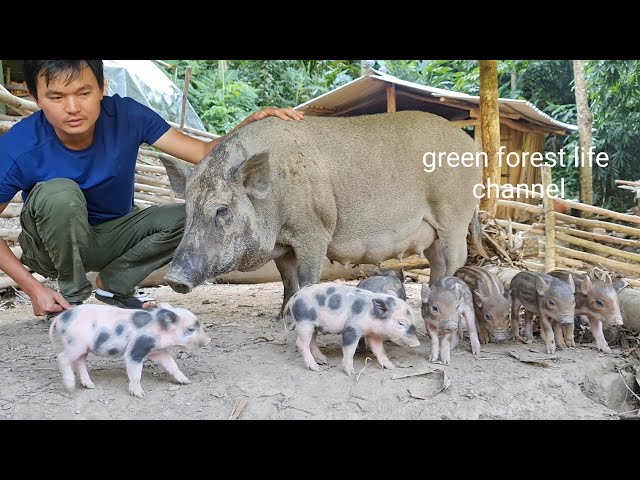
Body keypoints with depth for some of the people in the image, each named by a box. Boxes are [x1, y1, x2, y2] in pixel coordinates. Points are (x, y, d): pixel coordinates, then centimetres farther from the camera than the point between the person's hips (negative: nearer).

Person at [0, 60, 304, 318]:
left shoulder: (126, 116, -21)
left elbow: (205, 153, -21)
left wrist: (251, 123, -39)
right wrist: (31, 287, -22)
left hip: (113, 234, 3)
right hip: (54, 245, -2)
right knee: (59, 192, -35)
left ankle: (113, 283, -1)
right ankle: (71, 297, -11)